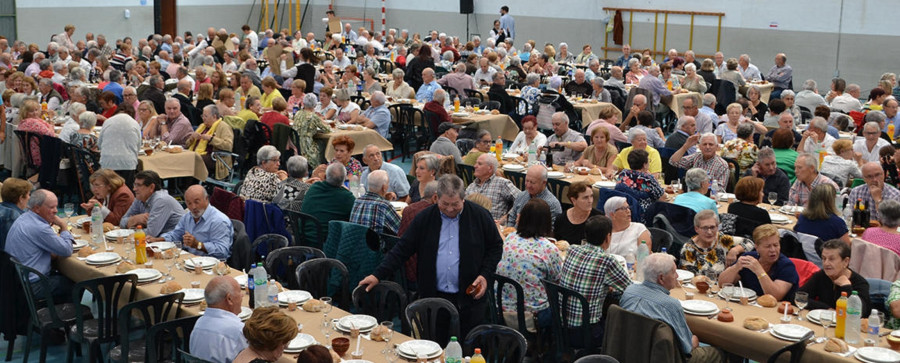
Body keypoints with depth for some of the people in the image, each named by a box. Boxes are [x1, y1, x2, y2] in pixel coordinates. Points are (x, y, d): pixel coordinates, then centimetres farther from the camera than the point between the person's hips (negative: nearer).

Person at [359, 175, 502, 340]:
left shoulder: (480, 216, 0)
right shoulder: (425, 218, 3)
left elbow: (496, 247, 9)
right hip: (434, 297, 1)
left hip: (470, 298, -1)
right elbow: (402, 249, 5)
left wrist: (484, 274, -5)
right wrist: (378, 275, -3)